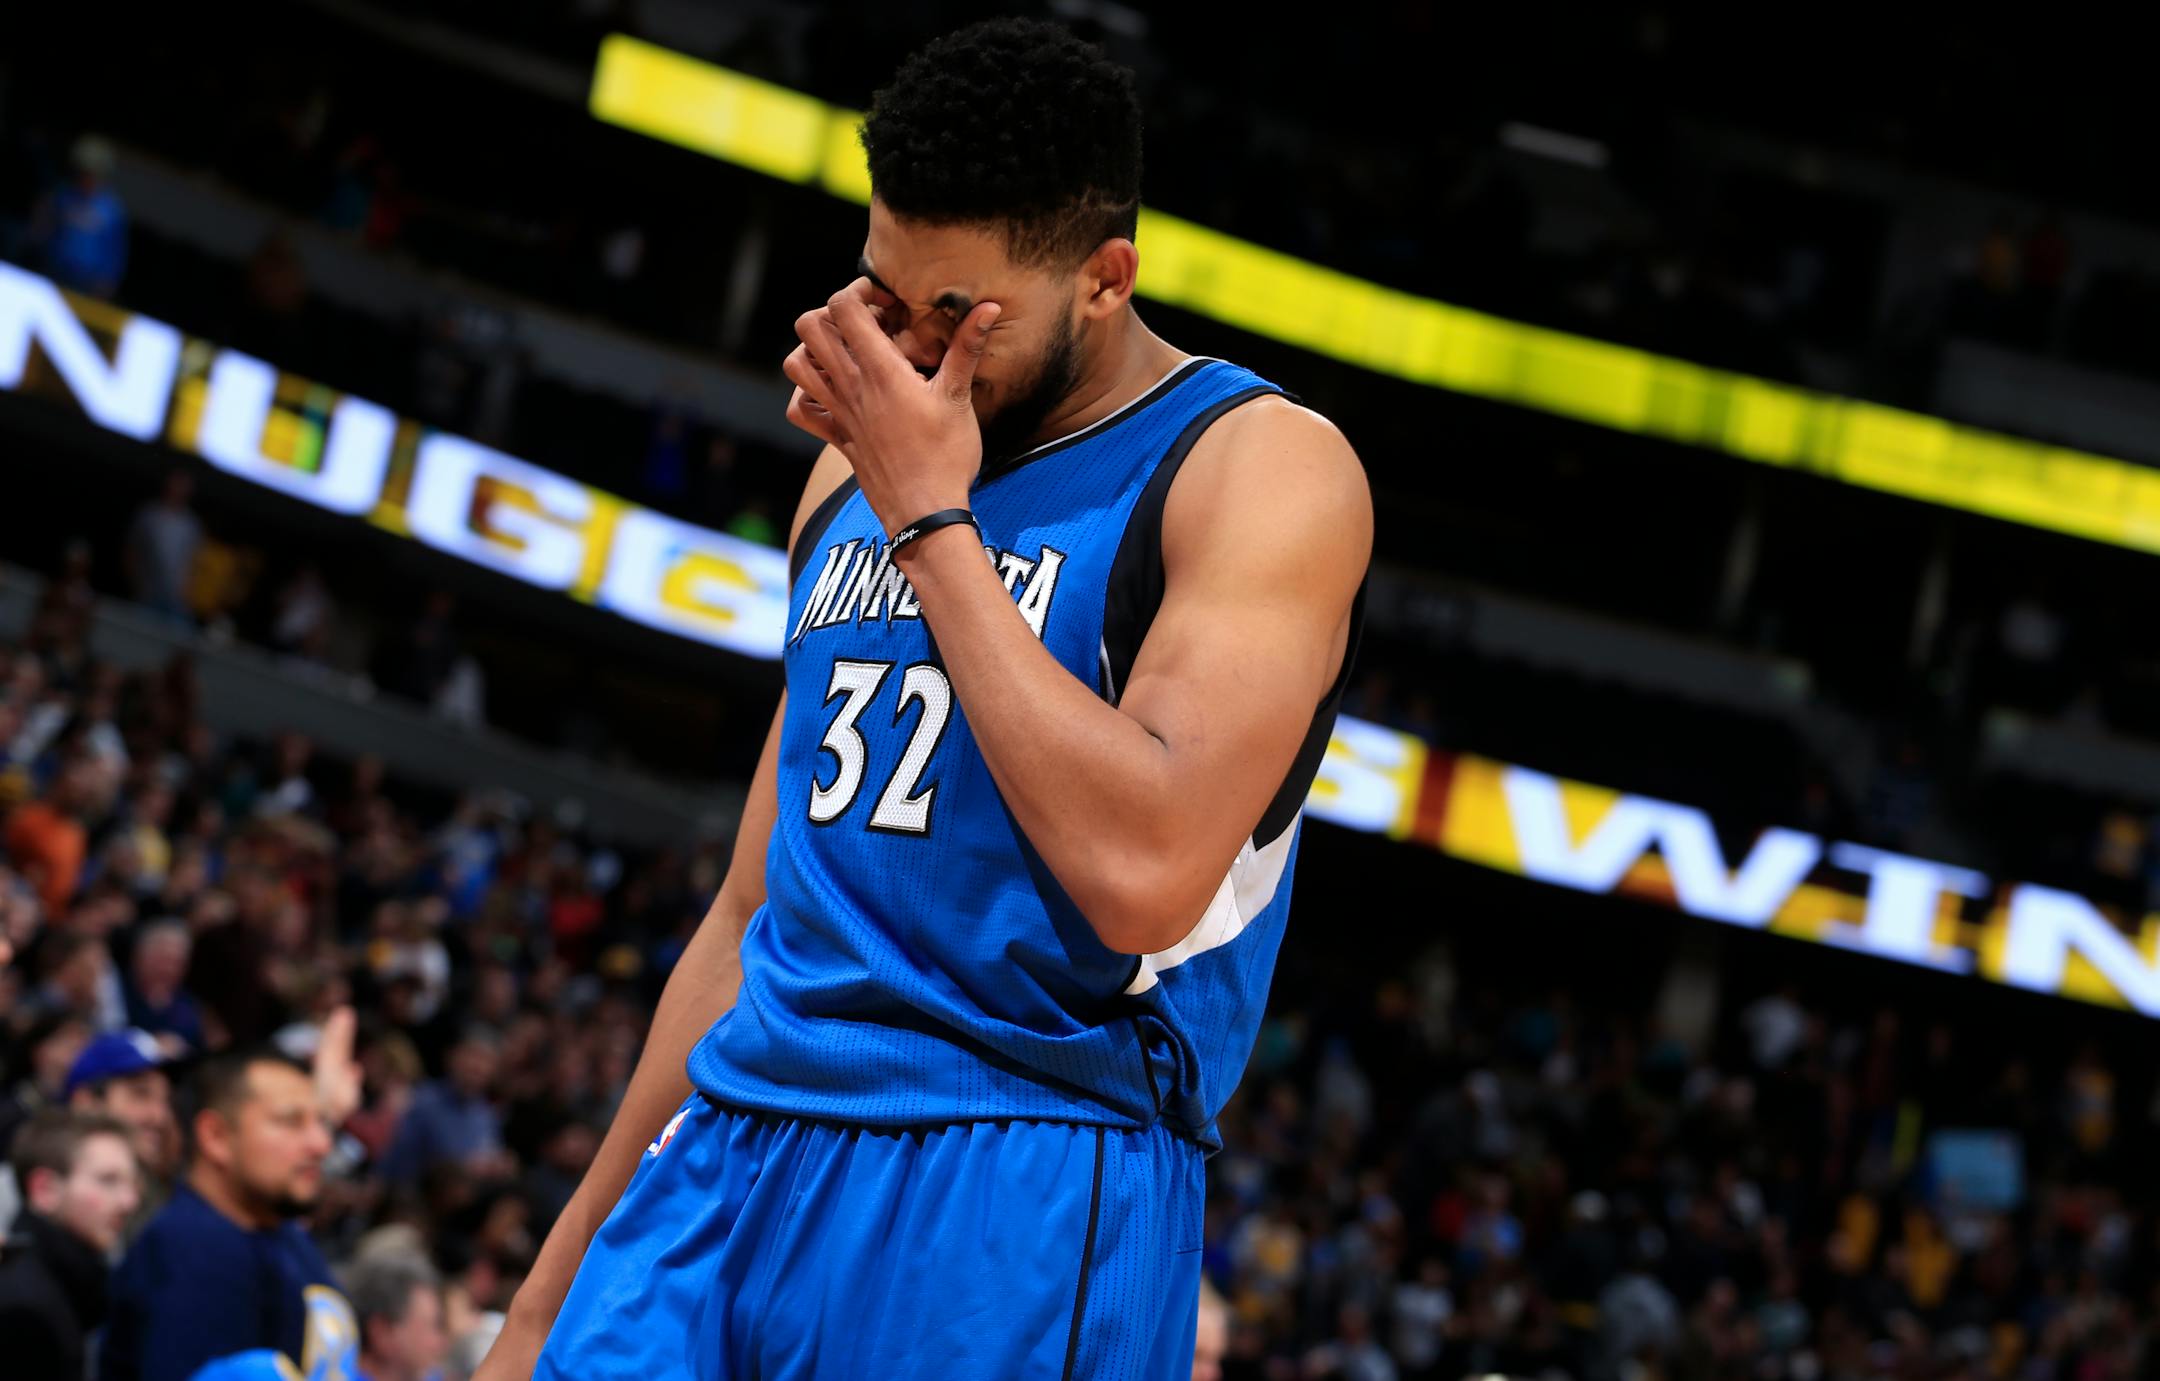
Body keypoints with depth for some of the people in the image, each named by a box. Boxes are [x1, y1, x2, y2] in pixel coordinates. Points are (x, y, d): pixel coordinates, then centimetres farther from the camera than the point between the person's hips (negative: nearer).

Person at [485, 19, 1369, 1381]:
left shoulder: (1265, 465, -7)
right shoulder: (863, 468, 14)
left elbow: (1145, 877, -21)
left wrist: (931, 517, -14)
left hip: (1019, 1202, -6)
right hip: (733, 1155, 6)